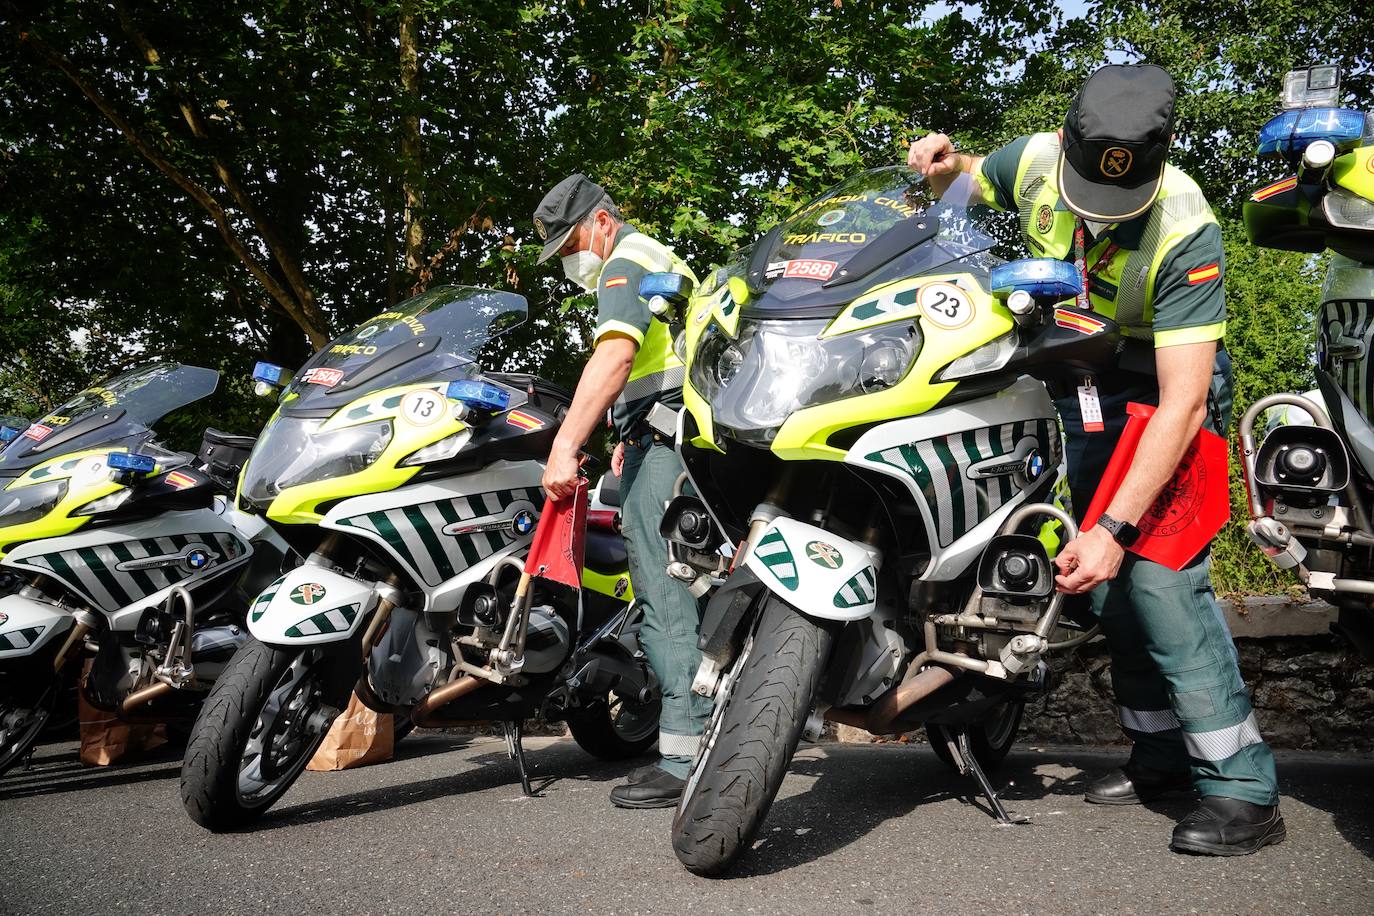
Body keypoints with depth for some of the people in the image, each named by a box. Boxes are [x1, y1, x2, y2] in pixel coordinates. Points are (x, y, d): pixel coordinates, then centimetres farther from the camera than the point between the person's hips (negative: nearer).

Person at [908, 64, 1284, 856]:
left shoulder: (1185, 232, -31)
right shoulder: (1035, 159, -16)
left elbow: (1182, 402, -34)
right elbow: (968, 183, 11)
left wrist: (1116, 529, -40)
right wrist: (945, 167, -15)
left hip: (1166, 384, -6)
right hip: (1077, 388, 6)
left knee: (1156, 572, -20)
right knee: (1104, 581, 8)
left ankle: (1243, 789, -14)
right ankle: (1164, 754, 22)